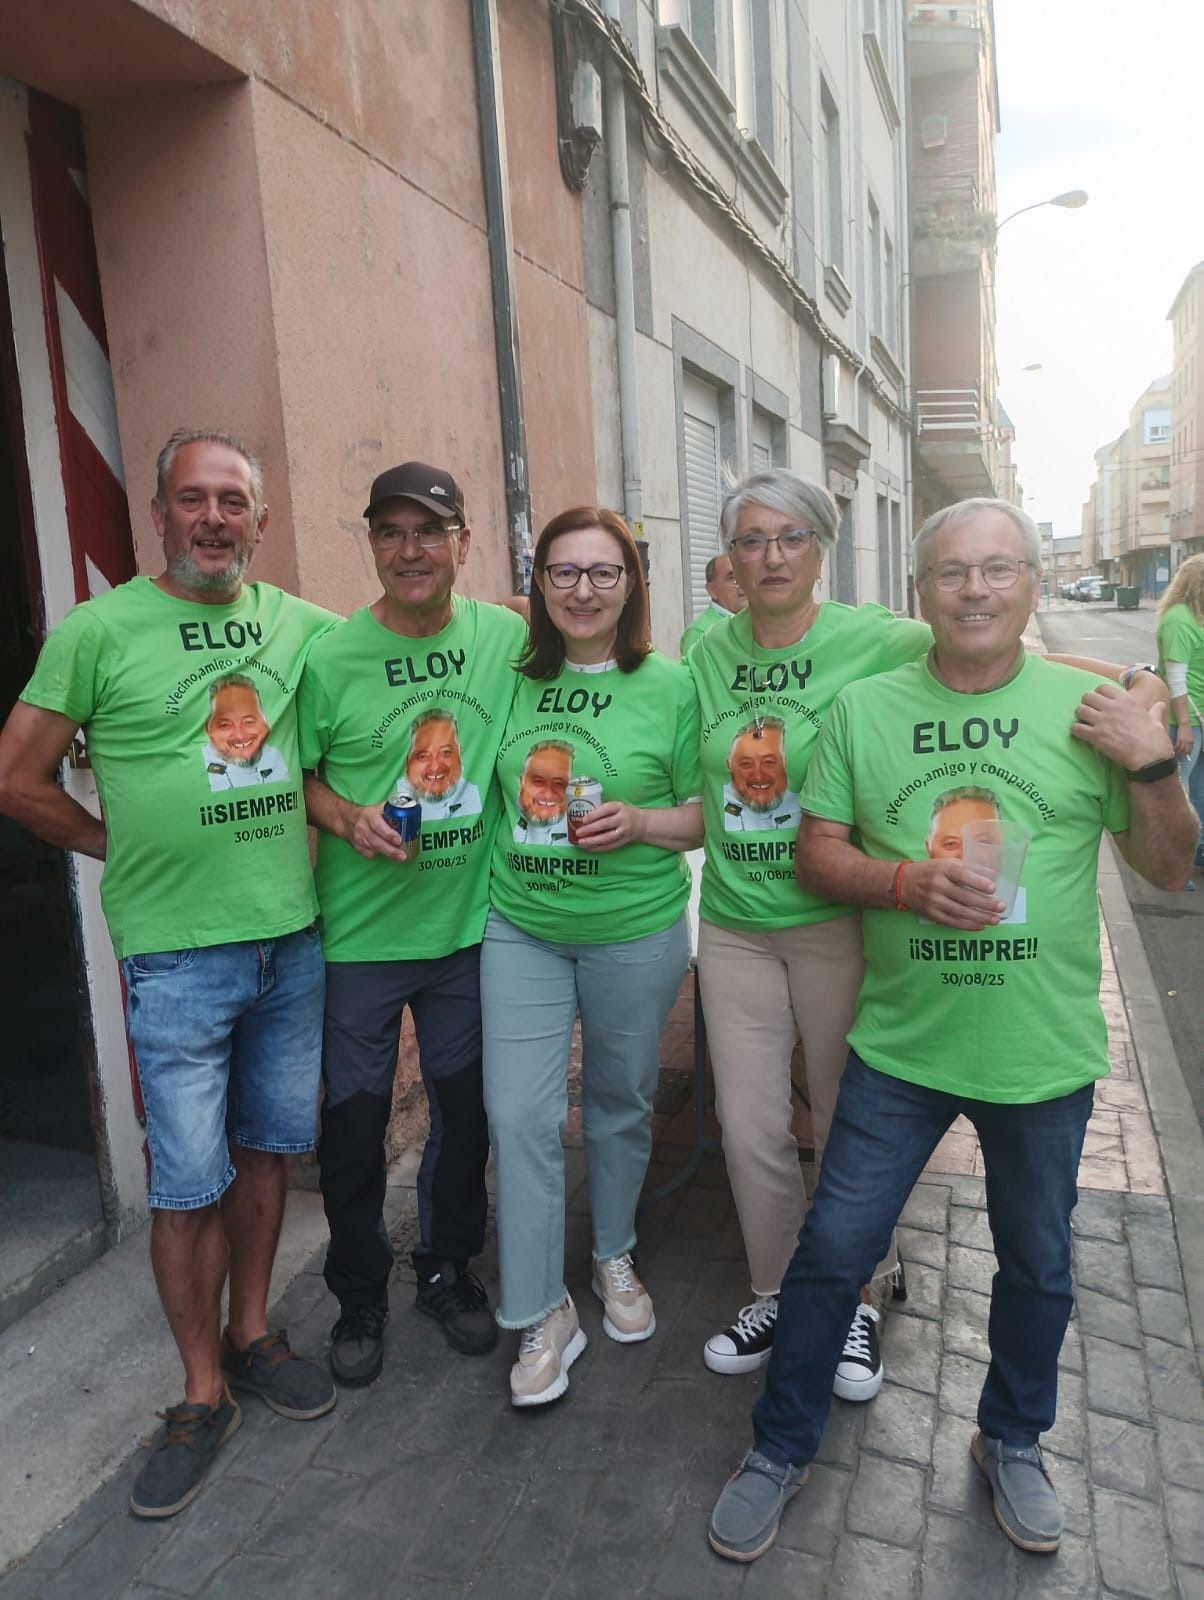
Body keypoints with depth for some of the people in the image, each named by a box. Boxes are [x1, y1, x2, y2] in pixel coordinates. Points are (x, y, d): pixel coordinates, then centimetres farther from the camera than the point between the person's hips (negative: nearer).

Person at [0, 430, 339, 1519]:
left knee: (266, 1148, 16)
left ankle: (251, 1332, 37)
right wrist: (133, 848, 0)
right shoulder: (100, 630, -5)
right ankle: (204, 1394, 25)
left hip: (294, 938, 4)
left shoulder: (305, 627, 5)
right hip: (178, 952, -3)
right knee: (190, 1183, 5)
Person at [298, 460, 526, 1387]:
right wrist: (349, 821, -17)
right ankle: (361, 1294, 35)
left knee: (464, 1109, 16)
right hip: (360, 932, -2)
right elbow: (296, 775, 1)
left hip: (469, 926, 2)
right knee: (354, 1120, 10)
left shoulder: (507, 639, -4)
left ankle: (449, 1268, 41)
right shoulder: (330, 657, -9)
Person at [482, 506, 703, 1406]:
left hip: (636, 932, -1)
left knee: (621, 1103, 15)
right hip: (522, 928, 2)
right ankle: (543, 1315, 18)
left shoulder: (670, 686, -5)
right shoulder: (515, 680, 2)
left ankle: (616, 1257, 41)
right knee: (520, 1115, 0)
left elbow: (707, 815, -2)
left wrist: (638, 823, -19)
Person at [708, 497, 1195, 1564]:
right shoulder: (865, 709, -2)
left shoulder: (1088, 710, -3)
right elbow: (816, 854, -1)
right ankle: (782, 1448, 32)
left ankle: (1014, 1441, 47)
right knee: (833, 1251, 7)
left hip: (1045, 1055, 1)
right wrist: (908, 883, -19)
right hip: (900, 1046, 0)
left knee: (1037, 1265, 19)